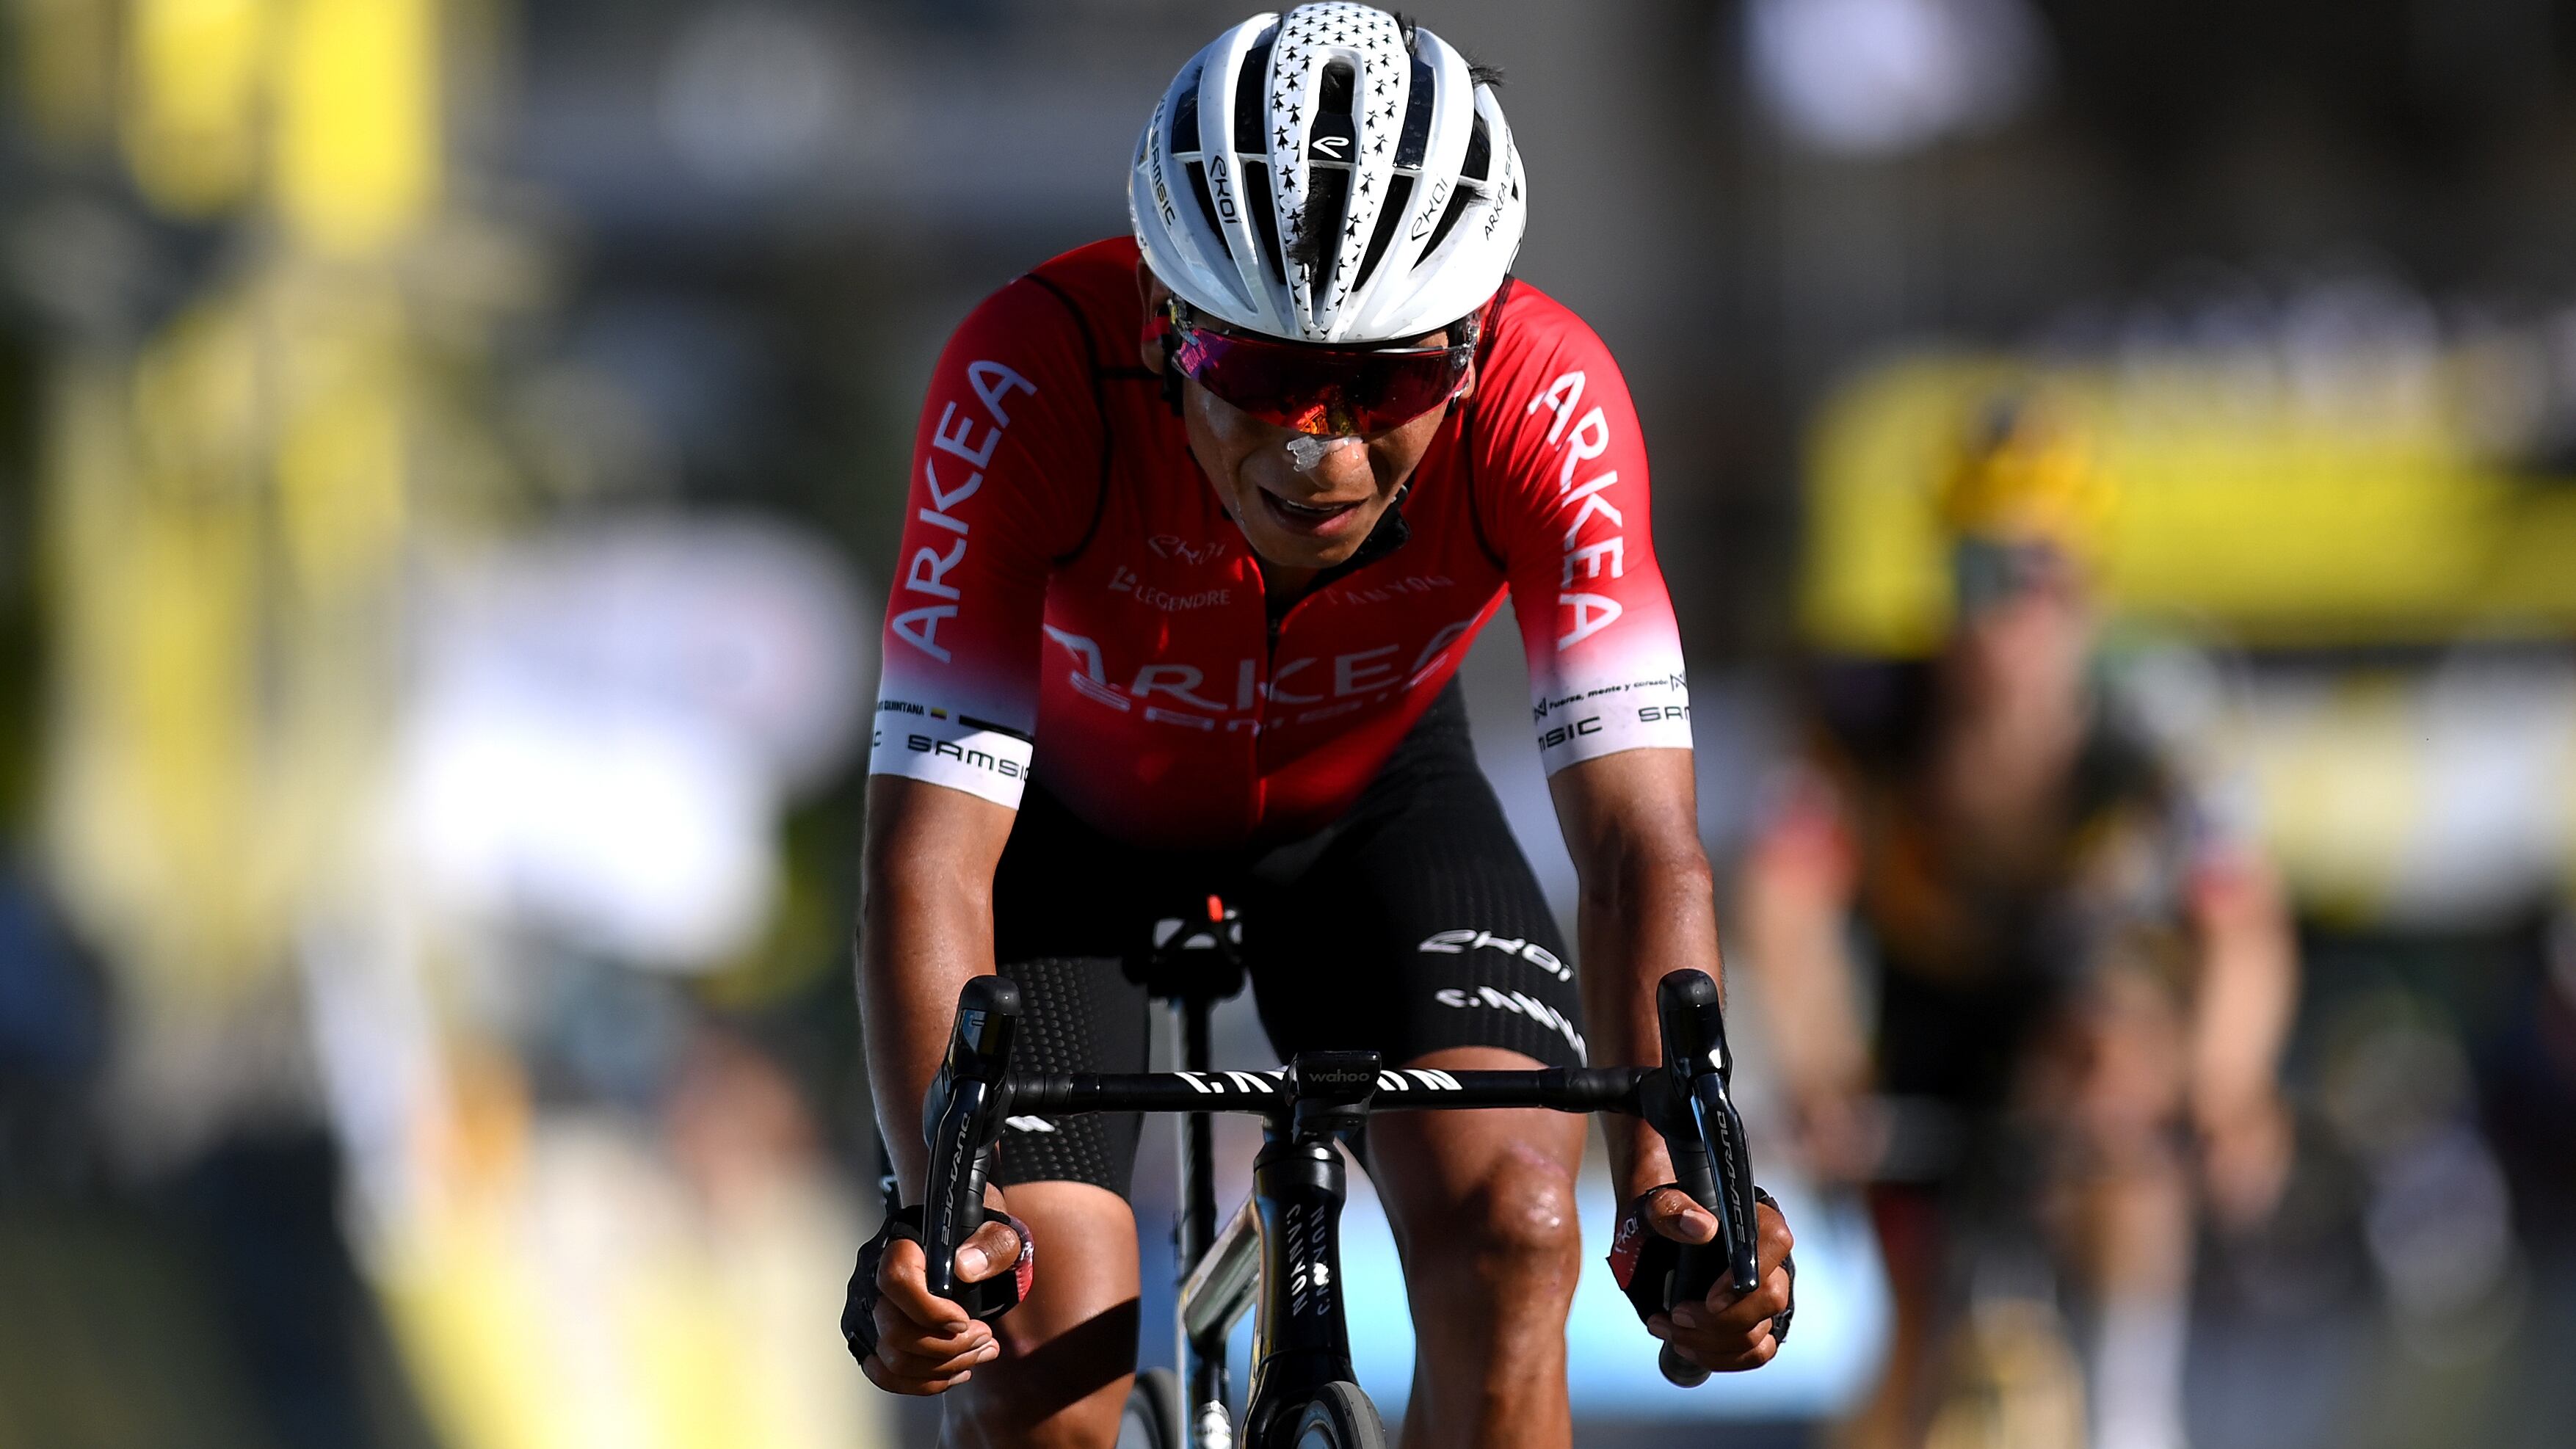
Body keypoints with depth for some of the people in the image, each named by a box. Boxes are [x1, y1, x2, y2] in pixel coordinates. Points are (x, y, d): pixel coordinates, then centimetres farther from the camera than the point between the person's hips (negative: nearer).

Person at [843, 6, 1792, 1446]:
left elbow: (1639, 841, -36)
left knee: (1509, 1226, -23)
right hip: (1071, 820, -1)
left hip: (1366, 805, 1)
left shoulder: (1545, 404, -34)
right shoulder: (1035, 377, -38)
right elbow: (932, 852, -40)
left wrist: (1671, 1186, -53)